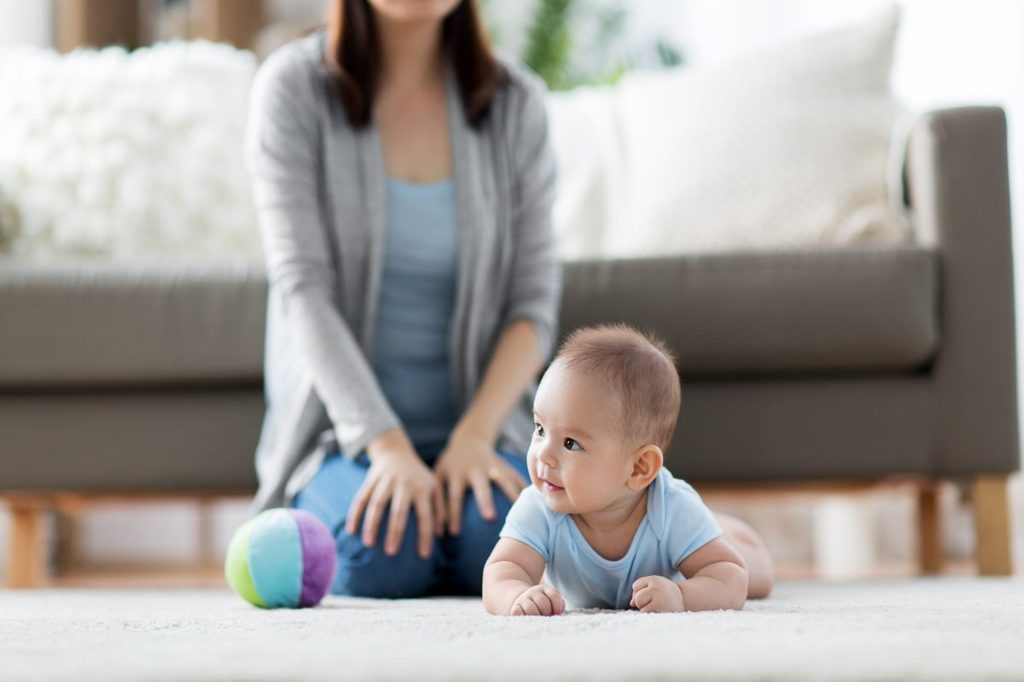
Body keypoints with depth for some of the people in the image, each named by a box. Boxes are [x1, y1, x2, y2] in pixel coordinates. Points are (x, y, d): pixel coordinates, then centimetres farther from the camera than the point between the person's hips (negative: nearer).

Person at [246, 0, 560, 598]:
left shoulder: (516, 101, 2)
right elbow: (302, 290, -12)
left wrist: (474, 433, -16)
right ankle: (325, 506, 7)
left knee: (499, 541, -29)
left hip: (479, 421, 2)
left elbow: (535, 299, 0)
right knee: (380, 558, -30)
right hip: (346, 423, -1)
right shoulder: (294, 88, -5)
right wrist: (387, 445, -23)